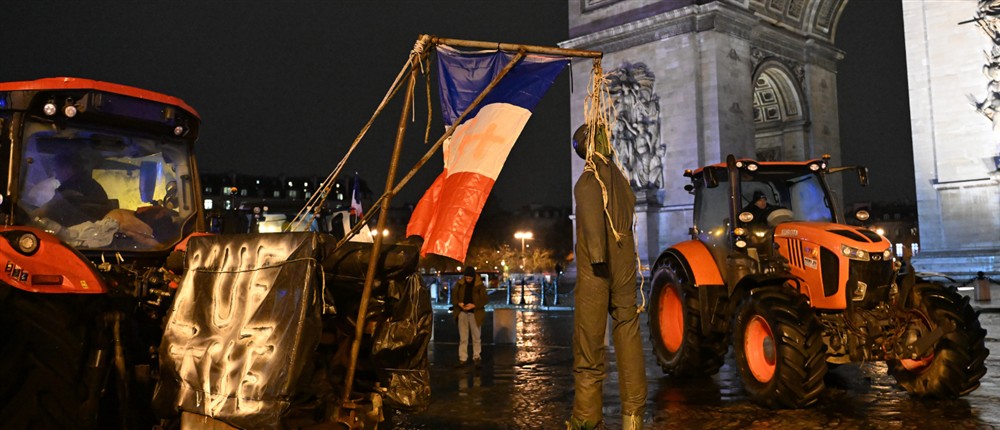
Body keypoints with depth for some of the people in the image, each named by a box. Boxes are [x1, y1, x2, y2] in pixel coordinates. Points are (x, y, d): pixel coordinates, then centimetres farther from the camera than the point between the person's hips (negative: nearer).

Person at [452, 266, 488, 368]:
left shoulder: (479, 285, -5)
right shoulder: (459, 284, 2)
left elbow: (485, 299, -5)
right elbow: (454, 296, 8)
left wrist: (474, 305, -18)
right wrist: (458, 303, -13)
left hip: (475, 313, -2)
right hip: (462, 313, 2)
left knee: (476, 337, 7)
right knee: (463, 337, 4)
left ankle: (477, 357, 18)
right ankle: (462, 359, 8)